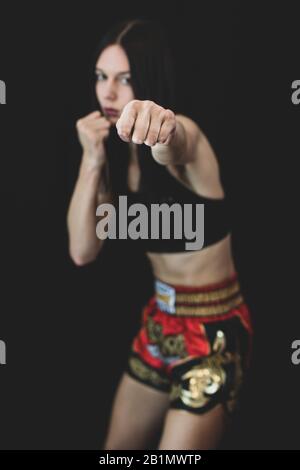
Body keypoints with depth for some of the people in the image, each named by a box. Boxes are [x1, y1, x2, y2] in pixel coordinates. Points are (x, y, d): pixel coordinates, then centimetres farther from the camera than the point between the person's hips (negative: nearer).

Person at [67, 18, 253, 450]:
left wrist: (160, 124, -69)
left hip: (213, 331, -7)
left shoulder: (183, 135, -18)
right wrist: (93, 161, -13)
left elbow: (174, 144, -46)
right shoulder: (118, 153, 2)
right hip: (160, 322, 7)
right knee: (116, 447, 21)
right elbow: (82, 251, -5)